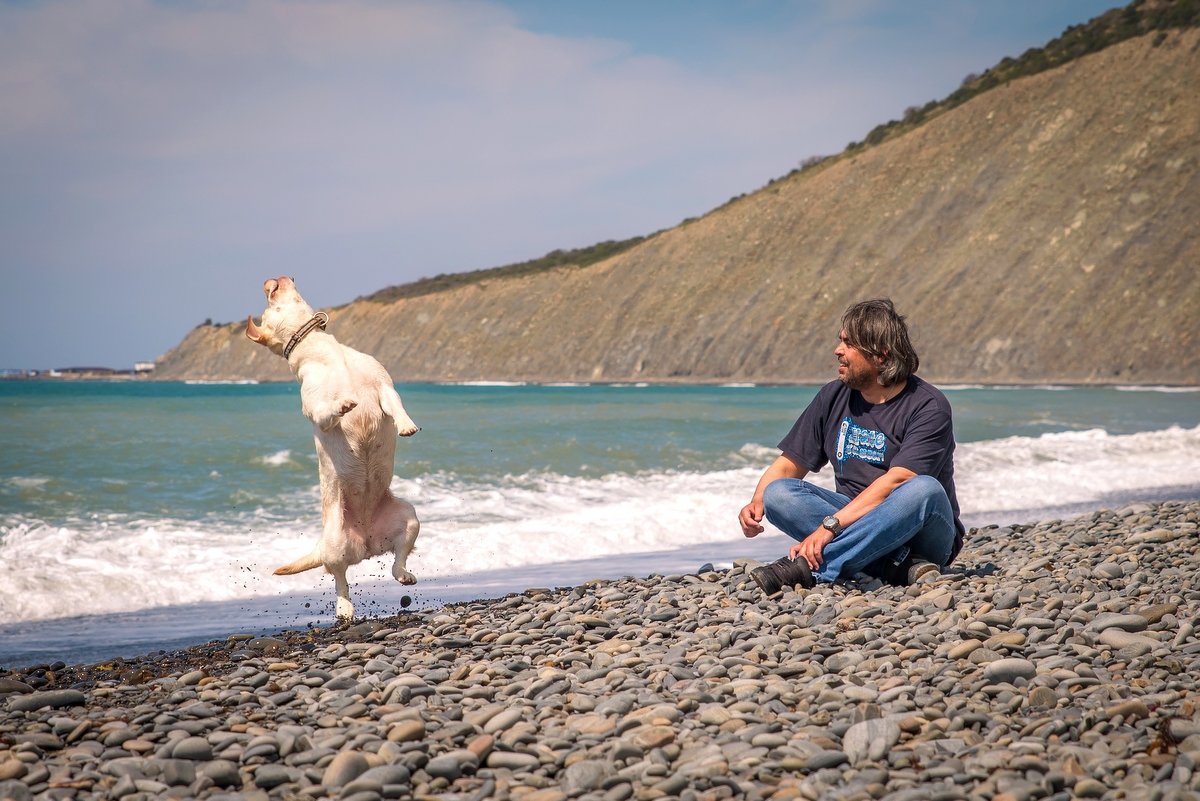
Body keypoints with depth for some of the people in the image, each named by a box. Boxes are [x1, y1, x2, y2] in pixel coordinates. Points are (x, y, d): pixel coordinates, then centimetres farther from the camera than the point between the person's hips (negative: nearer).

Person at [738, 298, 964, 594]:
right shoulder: (834, 397, 6)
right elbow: (788, 466, 7)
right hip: (857, 521, 5)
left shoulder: (929, 407, -12)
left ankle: (807, 568, -40)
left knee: (925, 490, -37)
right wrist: (756, 503, -14)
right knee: (778, 494, -19)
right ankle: (897, 565, -31)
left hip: (926, 534, -4)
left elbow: (895, 481, -24)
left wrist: (830, 525, -33)